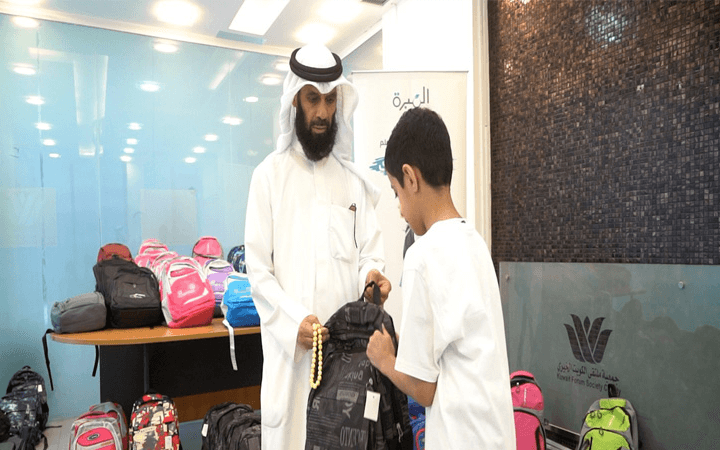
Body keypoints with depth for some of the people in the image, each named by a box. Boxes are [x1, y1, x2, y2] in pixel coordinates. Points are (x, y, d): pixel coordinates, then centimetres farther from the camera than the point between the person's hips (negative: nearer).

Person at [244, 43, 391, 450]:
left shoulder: (354, 179, 11)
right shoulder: (270, 174, 1)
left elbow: (370, 250, 11)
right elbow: (258, 269, -3)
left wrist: (371, 272, -12)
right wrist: (293, 320, -17)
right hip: (290, 343, -2)